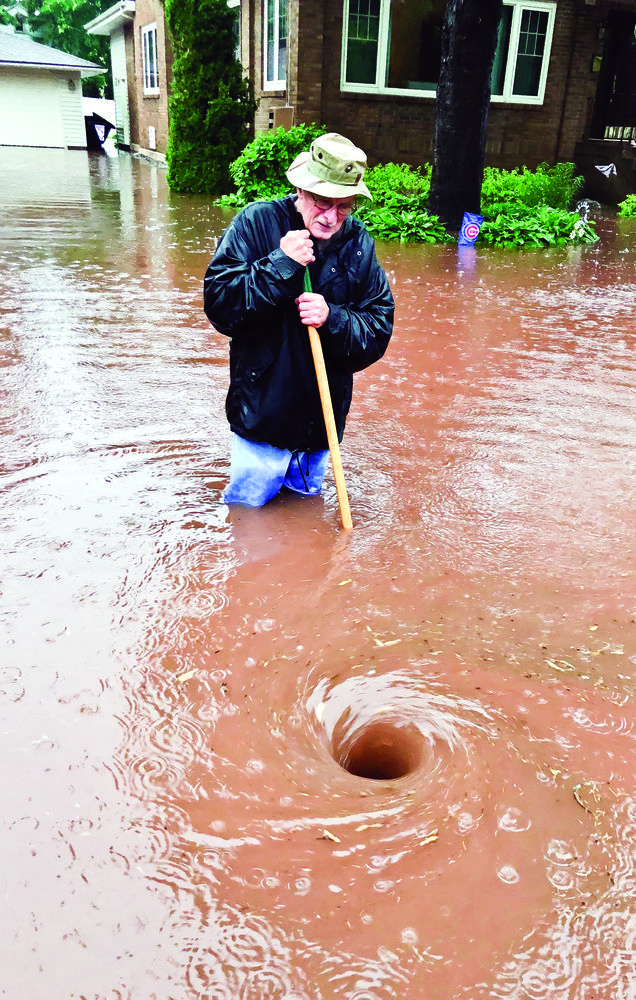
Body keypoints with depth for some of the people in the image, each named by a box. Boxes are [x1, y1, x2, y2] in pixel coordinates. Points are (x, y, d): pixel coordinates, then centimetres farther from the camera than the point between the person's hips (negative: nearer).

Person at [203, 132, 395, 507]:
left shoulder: (358, 244, -1)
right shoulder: (256, 222, -9)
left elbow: (380, 328, -3)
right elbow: (218, 304, -16)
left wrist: (332, 319, -22)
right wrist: (280, 266, -25)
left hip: (322, 419, 4)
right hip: (262, 415, -3)